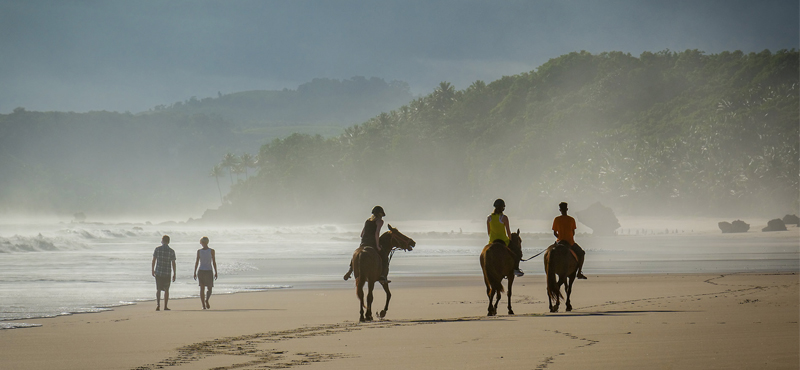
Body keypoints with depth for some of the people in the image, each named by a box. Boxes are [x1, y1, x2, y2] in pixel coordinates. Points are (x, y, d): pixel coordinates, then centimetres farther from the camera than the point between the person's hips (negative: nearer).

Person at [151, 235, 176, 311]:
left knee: (158, 289, 7)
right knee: (166, 290, 11)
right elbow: (173, 264, -2)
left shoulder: (157, 249, -4)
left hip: (158, 272, 0)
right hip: (167, 273, 0)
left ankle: (158, 304, -11)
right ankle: (165, 306, 12)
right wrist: (174, 274, 5)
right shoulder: (171, 251, -3)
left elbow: (153, 261, -2)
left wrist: (153, 270, 10)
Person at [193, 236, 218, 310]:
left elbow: (197, 262, -1)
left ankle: (204, 305, 1)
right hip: (209, 271, -2)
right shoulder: (211, 251, -5)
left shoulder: (199, 251, -1)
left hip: (201, 271, 2)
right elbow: (214, 262, -6)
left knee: (202, 289, 7)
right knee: (209, 289, 9)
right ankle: (206, 300, -21)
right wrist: (216, 273, 0)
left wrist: (195, 273, 4)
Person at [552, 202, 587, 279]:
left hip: (560, 242, 1)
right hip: (570, 242, -1)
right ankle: (579, 272, 11)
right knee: (581, 253, 21)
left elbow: (554, 233, -2)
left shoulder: (556, 220, -5)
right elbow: (573, 233, 0)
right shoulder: (571, 220, -6)